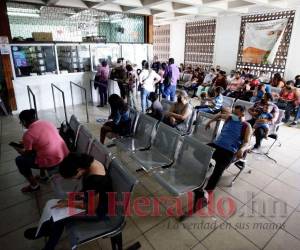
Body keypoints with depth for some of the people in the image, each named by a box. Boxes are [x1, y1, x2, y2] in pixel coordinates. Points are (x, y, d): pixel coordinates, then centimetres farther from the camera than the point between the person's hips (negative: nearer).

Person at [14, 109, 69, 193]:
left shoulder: (28, 134, -12)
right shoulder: (47, 122, 9)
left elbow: (27, 154, 0)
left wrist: (19, 150, 21)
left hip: (52, 162, -8)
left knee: (19, 160, 12)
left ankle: (34, 185, 22)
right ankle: (43, 176, 42)